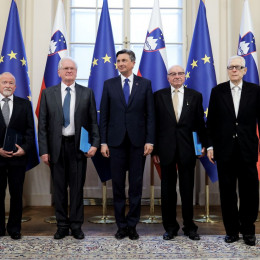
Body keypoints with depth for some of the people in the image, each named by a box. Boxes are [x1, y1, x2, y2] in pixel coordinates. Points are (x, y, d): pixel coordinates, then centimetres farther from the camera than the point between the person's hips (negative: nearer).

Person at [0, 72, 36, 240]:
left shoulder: (24, 104, 6)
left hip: (18, 156, 0)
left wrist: (25, 149, -11)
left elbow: (30, 130, 3)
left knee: (17, 194, 6)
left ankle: (14, 229, 18)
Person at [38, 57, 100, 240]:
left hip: (78, 146, 0)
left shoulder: (87, 93, 4)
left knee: (77, 187, 6)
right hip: (56, 147, 1)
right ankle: (62, 225, 21)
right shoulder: (48, 93, 5)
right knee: (59, 188, 9)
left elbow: (93, 121, 4)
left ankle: (76, 225, 18)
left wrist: (95, 144, -8)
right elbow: (43, 124, 3)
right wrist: (44, 150, -3)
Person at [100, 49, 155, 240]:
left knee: (136, 185, 5)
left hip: (137, 141, -1)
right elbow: (104, 115, 5)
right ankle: (121, 225, 18)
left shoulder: (145, 84, 5)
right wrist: (103, 142, -1)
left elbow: (150, 114, 2)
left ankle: (132, 225, 17)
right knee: (118, 185, 6)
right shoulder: (109, 84, 7)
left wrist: (150, 140, -5)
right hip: (116, 141, 1)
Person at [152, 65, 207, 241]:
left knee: (188, 190, 8)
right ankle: (170, 227, 21)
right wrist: (154, 149, 0)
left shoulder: (195, 96, 6)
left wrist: (205, 144, -2)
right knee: (168, 189, 8)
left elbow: (200, 123, 6)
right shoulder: (159, 96, 4)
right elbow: (154, 123, 3)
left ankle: (189, 227, 22)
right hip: (166, 149, 0)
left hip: (187, 149, 0)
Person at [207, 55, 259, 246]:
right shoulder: (218, 91, 4)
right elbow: (211, 121, 5)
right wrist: (210, 146, 1)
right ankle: (232, 230, 22)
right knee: (227, 192, 8)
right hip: (225, 150, 1)